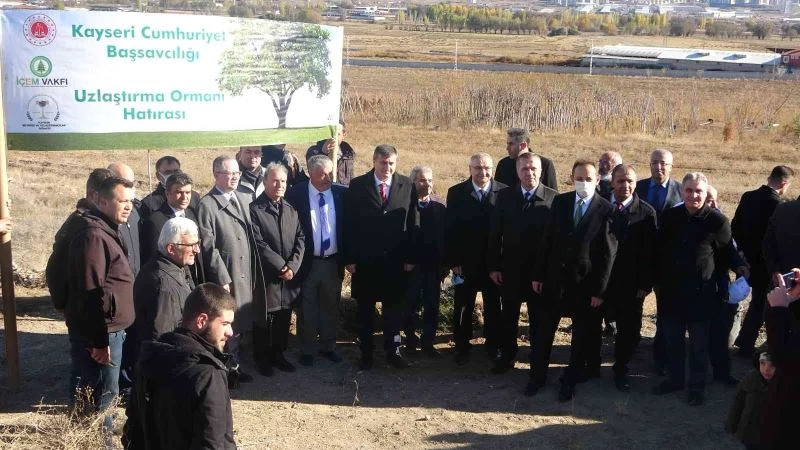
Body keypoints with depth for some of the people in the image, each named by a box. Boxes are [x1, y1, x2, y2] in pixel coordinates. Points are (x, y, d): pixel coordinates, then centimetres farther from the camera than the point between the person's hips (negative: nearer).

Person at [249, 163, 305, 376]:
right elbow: (259, 244, -14)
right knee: (263, 320, 6)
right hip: (266, 276, -5)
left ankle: (278, 354, 28)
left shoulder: (291, 209, 11)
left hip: (290, 275, 5)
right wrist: (281, 266, -13)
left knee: (283, 320, 13)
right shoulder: (254, 209, -9)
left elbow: (300, 239, 6)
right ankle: (262, 358, 21)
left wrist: (292, 266, -8)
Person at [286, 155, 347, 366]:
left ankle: (328, 346, 31)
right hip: (308, 262, -2)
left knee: (331, 307, 15)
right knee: (307, 310, 9)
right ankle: (307, 350, 23)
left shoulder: (342, 194, -2)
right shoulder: (296, 194, -9)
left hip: (333, 262, 2)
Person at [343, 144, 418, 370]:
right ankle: (366, 352, 22)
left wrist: (410, 257, -2)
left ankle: (393, 351, 22)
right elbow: (349, 224, -4)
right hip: (365, 260, -1)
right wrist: (349, 258, -7)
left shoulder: (407, 186, -1)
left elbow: (412, 224, 1)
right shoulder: (357, 186, -4)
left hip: (395, 260, 1)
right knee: (365, 309, 10)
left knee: (393, 307, 10)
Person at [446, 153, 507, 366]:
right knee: (463, 307, 9)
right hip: (465, 262, 0)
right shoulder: (456, 193, -4)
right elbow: (450, 230, -4)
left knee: (493, 306, 14)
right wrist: (453, 261, -9)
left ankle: (493, 346, 30)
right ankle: (462, 347, 25)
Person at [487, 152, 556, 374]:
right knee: (508, 315, 13)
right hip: (510, 268, 2)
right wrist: (493, 266, -2)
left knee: (539, 317, 11)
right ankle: (507, 355, 29)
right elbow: (494, 233, 1)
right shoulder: (504, 196, -1)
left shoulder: (553, 198, -8)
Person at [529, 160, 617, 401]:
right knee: (543, 330, 9)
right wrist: (538, 275, 3)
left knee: (582, 335, 10)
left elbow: (608, 254, -9)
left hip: (586, 283, -3)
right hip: (555, 278, 3)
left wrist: (600, 290, -11)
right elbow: (547, 240, 5)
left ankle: (570, 381, 26)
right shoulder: (560, 202, 1)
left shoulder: (607, 210, -9)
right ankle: (537, 375, 25)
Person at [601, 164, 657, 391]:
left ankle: (620, 370, 27)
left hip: (630, 284, 0)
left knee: (629, 330, 8)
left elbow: (649, 252, -4)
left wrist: (645, 284, -8)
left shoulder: (646, 212, -4)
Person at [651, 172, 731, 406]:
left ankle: (697, 386, 23)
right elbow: (659, 252, 8)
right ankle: (675, 379, 31)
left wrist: (715, 284, 1)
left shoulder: (717, 221, -10)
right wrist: (661, 280, 7)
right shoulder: (669, 217, 0)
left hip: (701, 294, -3)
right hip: (671, 291, 3)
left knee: (699, 343, 8)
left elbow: (725, 258, -2)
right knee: (672, 339, 14)